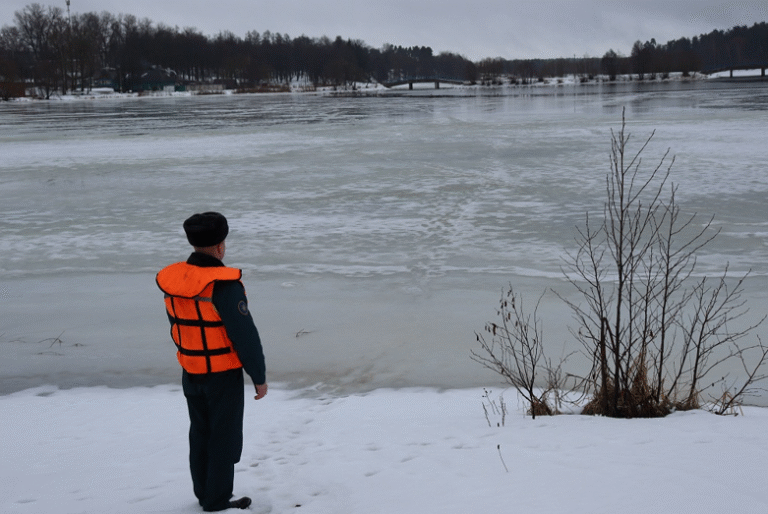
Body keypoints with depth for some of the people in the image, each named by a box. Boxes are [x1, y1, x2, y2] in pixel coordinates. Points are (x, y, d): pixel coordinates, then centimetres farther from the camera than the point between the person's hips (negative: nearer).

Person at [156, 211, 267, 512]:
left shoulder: (172, 281, -2)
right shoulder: (223, 284, -24)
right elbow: (245, 335, -22)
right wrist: (259, 376, -12)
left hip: (190, 373, 7)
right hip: (223, 375, -7)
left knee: (200, 433, 21)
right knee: (224, 438, 7)